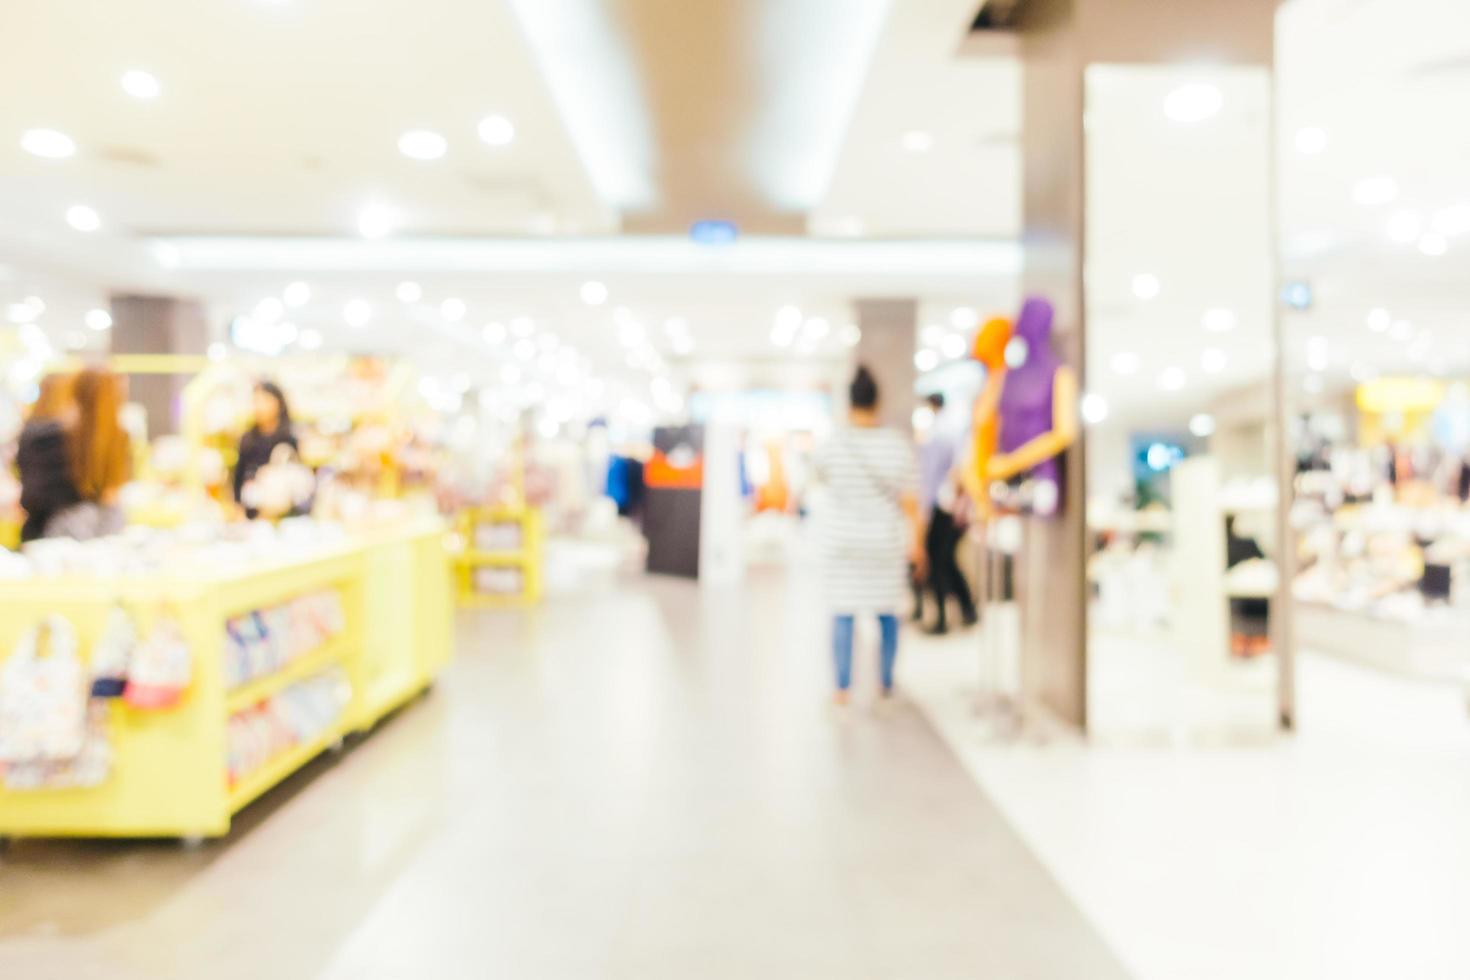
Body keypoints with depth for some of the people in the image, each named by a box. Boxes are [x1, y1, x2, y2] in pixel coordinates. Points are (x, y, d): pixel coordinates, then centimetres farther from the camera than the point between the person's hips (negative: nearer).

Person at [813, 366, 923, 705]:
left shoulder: (834, 443, -9)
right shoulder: (899, 445, -7)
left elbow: (818, 473, 13)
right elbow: (909, 500, -6)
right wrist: (915, 540, 4)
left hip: (842, 542, -1)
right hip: (886, 543, 1)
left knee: (843, 614, 4)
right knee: (887, 612, 13)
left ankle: (843, 688, 6)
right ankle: (886, 684, 21)